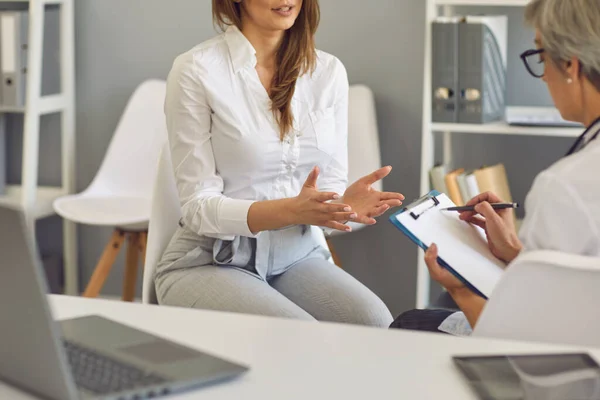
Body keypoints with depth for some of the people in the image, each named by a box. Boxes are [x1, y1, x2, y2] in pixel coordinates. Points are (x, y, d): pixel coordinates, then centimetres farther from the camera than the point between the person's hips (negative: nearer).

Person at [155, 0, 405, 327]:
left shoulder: (329, 71, 3)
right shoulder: (197, 70, -11)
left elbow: (328, 192, 6)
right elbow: (198, 208, -13)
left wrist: (346, 205, -20)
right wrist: (291, 211, -30)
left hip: (299, 257, 4)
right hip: (211, 263, -4)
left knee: (376, 327, -25)